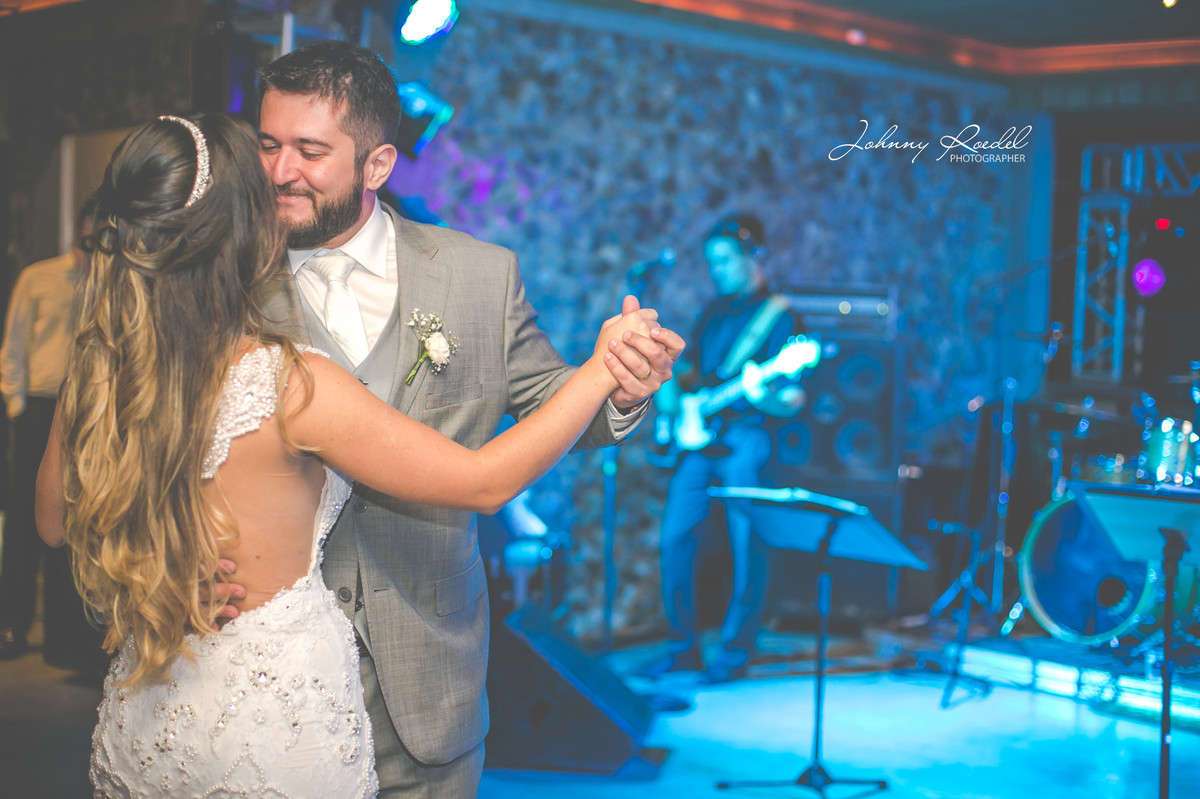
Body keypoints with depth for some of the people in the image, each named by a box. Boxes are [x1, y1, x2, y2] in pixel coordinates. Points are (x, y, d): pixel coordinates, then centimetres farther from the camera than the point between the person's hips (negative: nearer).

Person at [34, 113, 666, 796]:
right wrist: (601, 369, -9)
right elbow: (485, 482, -18)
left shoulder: (94, 373, -9)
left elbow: (55, 522, 9)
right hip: (281, 724, -6)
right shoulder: (292, 385, -26)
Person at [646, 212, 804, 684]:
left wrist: (768, 397, -31)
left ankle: (735, 653, 6)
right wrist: (669, 398, 7)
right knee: (674, 539, 4)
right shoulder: (714, 311, 17)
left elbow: (790, 399, -10)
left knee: (747, 547, -4)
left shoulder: (778, 317, -4)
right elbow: (684, 366, 26)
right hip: (697, 436, 7)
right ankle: (683, 646, 14)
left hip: (742, 437, -6)